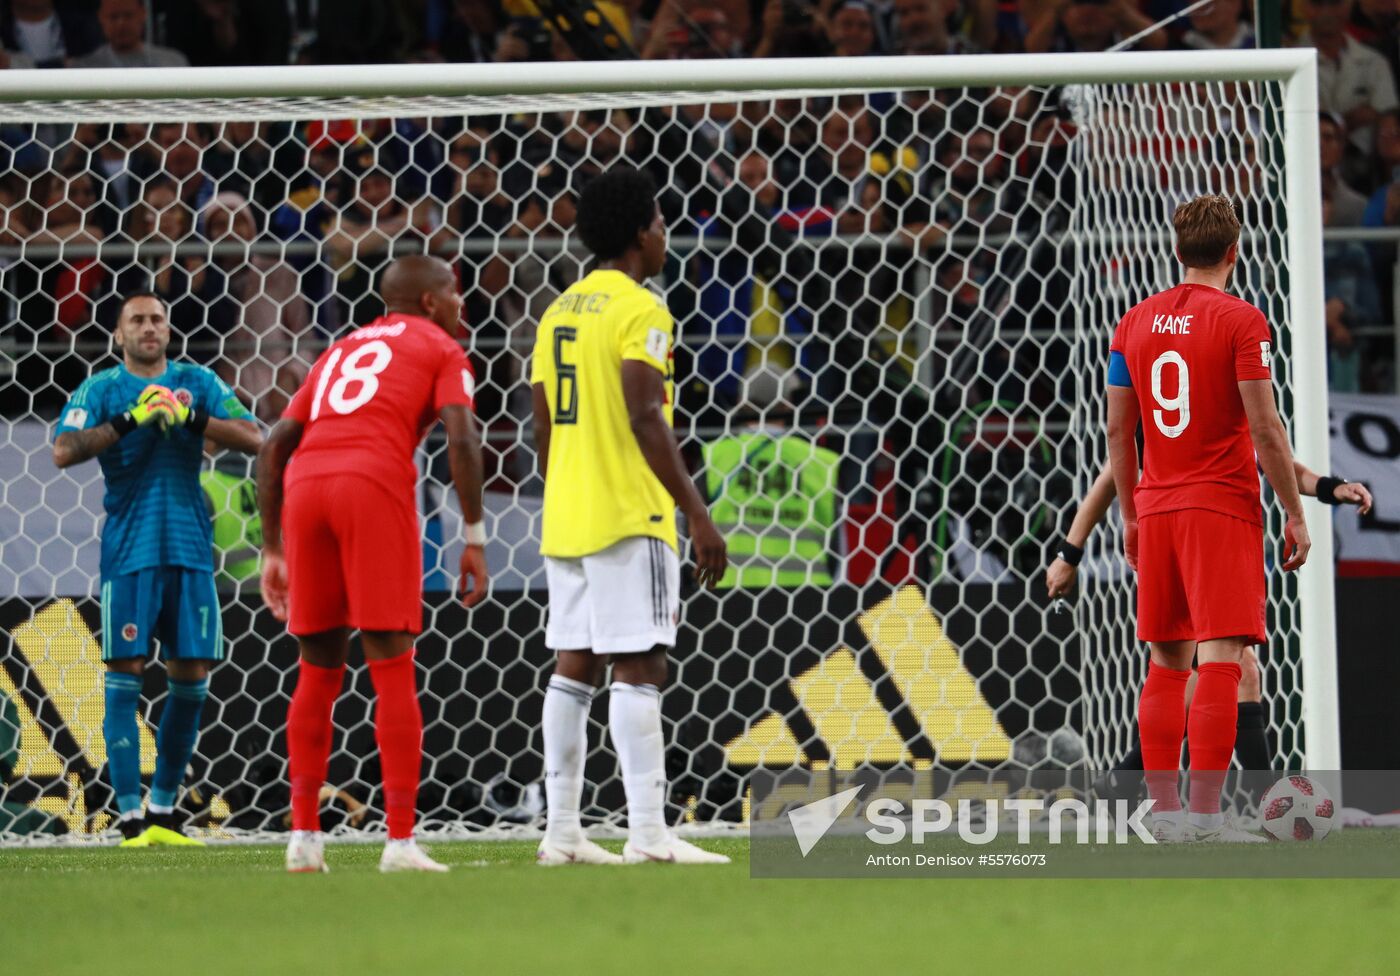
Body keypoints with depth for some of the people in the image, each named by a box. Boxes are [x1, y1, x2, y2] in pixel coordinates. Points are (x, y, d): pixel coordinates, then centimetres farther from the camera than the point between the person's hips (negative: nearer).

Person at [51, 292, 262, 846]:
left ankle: (163, 811, 16)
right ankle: (129, 816, -5)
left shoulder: (197, 382, 10)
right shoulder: (101, 389, 3)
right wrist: (129, 420, -19)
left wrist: (191, 419, -14)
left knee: (191, 676, 4)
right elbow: (64, 452, -12)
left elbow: (253, 439, -1)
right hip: (128, 550, -3)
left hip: (190, 550, 3)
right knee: (124, 675, -7)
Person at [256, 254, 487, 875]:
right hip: (377, 485, -5)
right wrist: (475, 538, -2)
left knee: (319, 671, 13)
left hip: (304, 487, 5)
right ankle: (400, 840, -6)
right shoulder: (441, 351, 16)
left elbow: (275, 447, 24)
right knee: (392, 669, -2)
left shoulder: (341, 351, 31)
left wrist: (273, 551, 25)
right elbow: (461, 437, -2)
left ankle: (304, 836, 9)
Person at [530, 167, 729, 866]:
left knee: (573, 665, 7)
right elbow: (644, 419, -18)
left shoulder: (560, 312, 16)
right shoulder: (639, 312, -9)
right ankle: (647, 831, -14)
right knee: (638, 667, -9)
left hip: (566, 515, 8)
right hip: (630, 516, -8)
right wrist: (697, 514, -17)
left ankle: (561, 830, 6)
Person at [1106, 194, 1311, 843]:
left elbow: (1118, 431, 11)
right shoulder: (1240, 321, -8)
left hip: (1157, 507, 6)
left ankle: (1163, 809, 10)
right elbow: (1265, 429, -11)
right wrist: (1294, 513, -4)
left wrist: (1129, 515, 20)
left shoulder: (1136, 323, 9)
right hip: (1223, 506, -6)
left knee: (1167, 661, 11)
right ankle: (1205, 816, -14)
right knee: (1220, 659, -8)